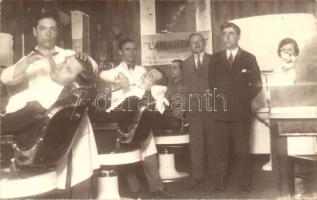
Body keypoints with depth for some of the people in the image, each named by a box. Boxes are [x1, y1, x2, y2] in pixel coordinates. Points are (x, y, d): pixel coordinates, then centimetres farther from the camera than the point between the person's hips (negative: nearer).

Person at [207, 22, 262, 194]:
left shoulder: (249, 58, 5)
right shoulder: (215, 58, 11)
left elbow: (256, 85, 4)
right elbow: (212, 82, 13)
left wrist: (243, 99, -3)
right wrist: (219, 96, 1)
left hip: (241, 111, -2)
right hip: (220, 111, 2)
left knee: (243, 150, 5)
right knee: (218, 150, 3)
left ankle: (244, 184, 17)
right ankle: (216, 183, 13)